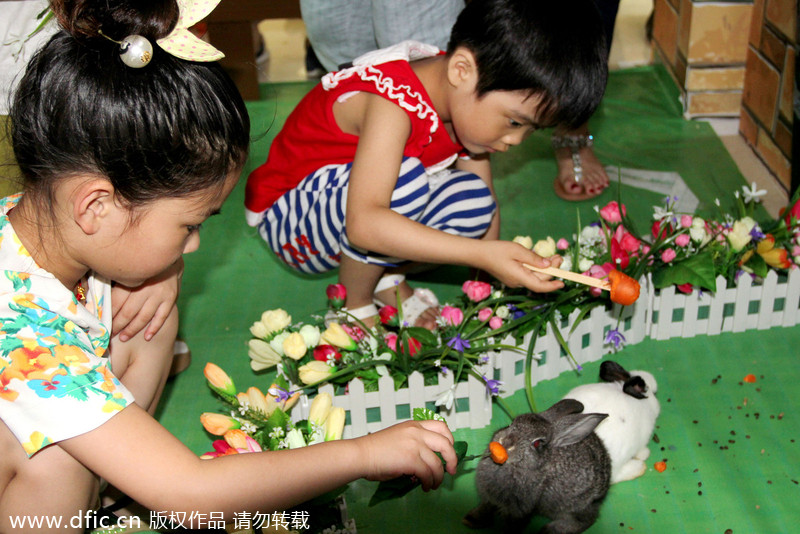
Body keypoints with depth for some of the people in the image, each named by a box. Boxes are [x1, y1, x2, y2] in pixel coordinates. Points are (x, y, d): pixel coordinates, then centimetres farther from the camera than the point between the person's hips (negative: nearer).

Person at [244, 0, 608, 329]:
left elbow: (484, 205, 0)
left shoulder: (468, 101, -9)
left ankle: (386, 279, 4)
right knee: (401, 178, -36)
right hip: (288, 216, -7)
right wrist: (482, 255, -48)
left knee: (472, 200, -16)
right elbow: (363, 224, -47)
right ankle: (355, 304, -12)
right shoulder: (394, 104, -35)